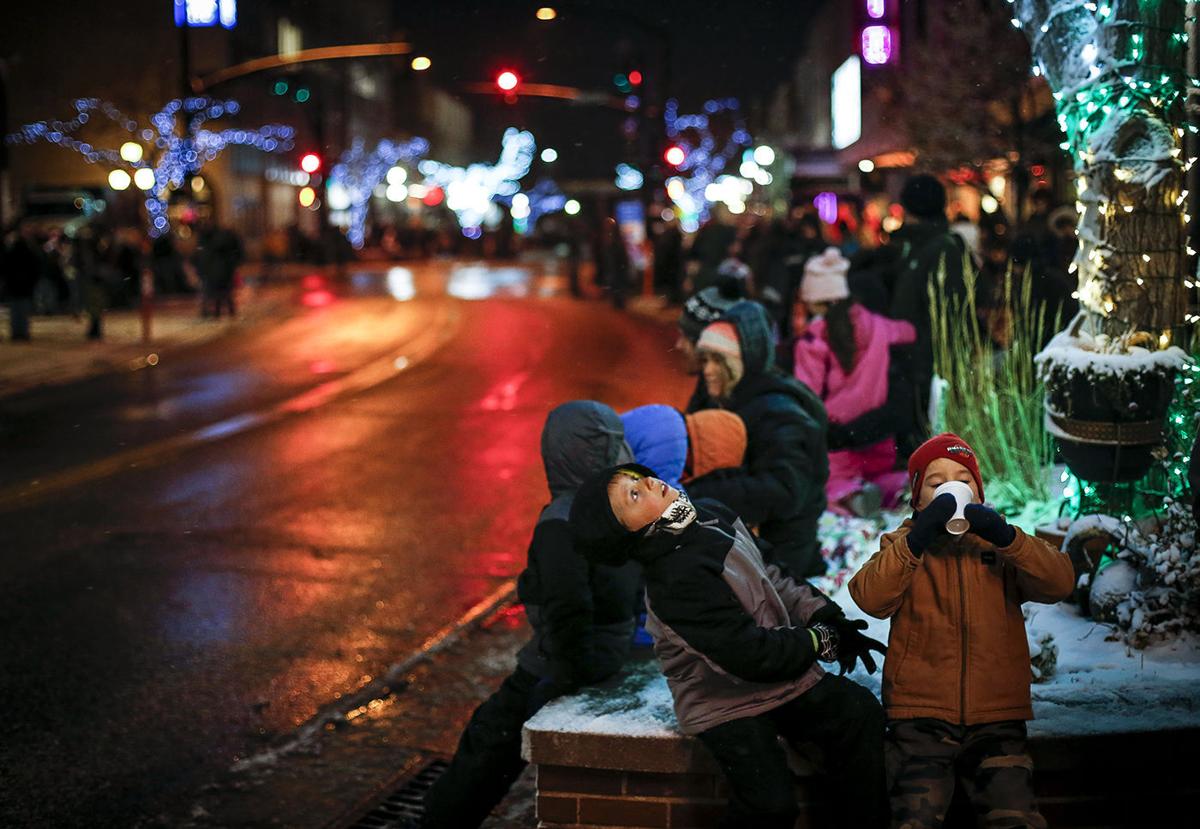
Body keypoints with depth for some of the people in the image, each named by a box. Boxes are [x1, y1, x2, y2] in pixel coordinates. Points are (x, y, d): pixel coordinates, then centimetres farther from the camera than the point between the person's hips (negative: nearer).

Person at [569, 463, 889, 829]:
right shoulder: (677, 579, -27)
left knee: (861, 711, -11)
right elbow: (751, 656, -26)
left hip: (785, 677, 8)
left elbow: (772, 575, 12)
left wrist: (829, 619, 0)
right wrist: (821, 640, -12)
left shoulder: (711, 515, -1)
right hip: (729, 705, -8)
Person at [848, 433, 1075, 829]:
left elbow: (1060, 581, -4)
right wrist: (915, 541, -22)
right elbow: (870, 598, -10)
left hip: (996, 718, 1)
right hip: (921, 716, -1)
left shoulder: (1001, 545, 15)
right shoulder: (902, 545, 11)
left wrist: (1007, 538, -19)